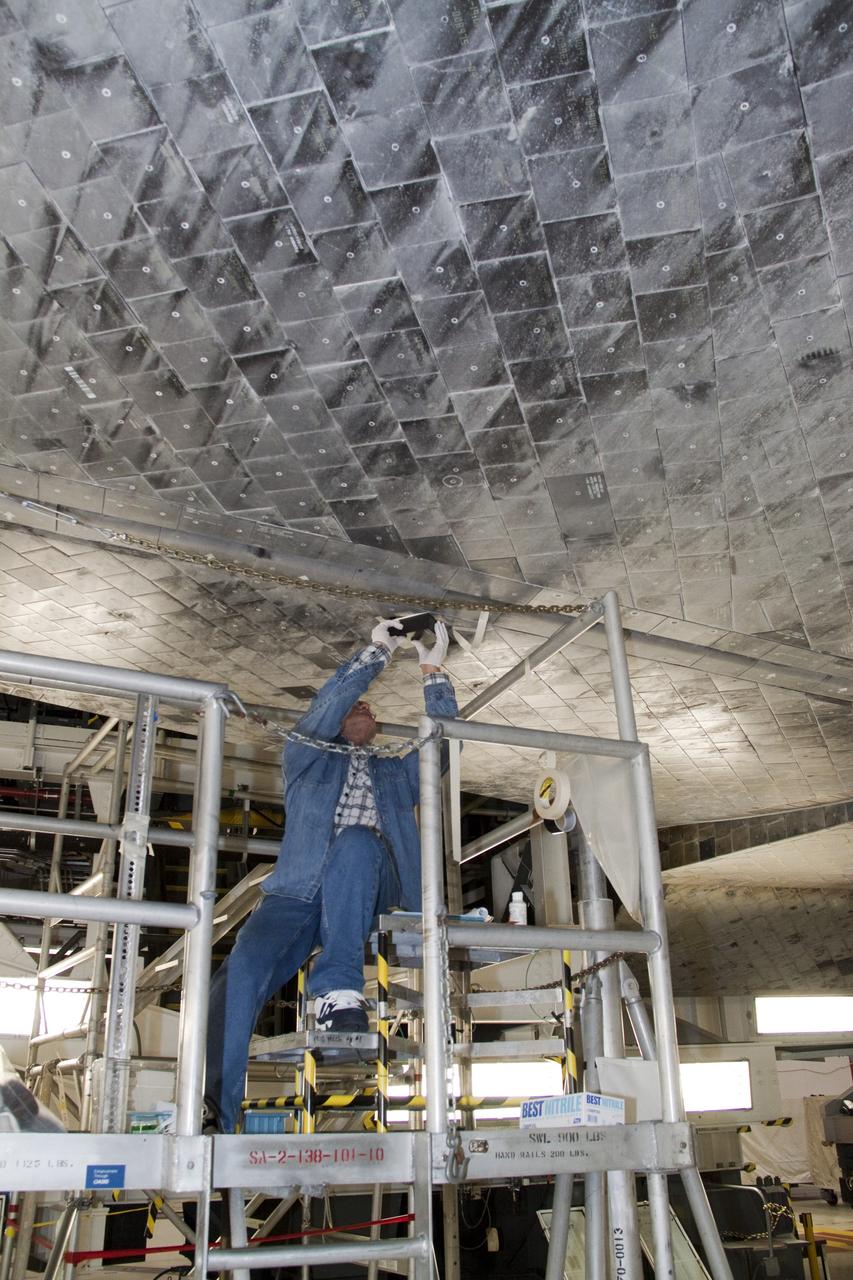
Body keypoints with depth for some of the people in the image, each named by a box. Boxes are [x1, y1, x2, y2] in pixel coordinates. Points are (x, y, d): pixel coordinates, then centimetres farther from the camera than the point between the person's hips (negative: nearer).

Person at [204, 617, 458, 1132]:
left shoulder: (396, 774, 35)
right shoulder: (308, 757, 29)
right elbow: (330, 700, 10)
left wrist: (434, 670, 11)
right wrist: (378, 650, 7)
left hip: (370, 892, 0)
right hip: (300, 892, 0)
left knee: (355, 841, -37)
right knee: (242, 971, -28)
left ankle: (339, 990, -41)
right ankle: (210, 1118, -30)